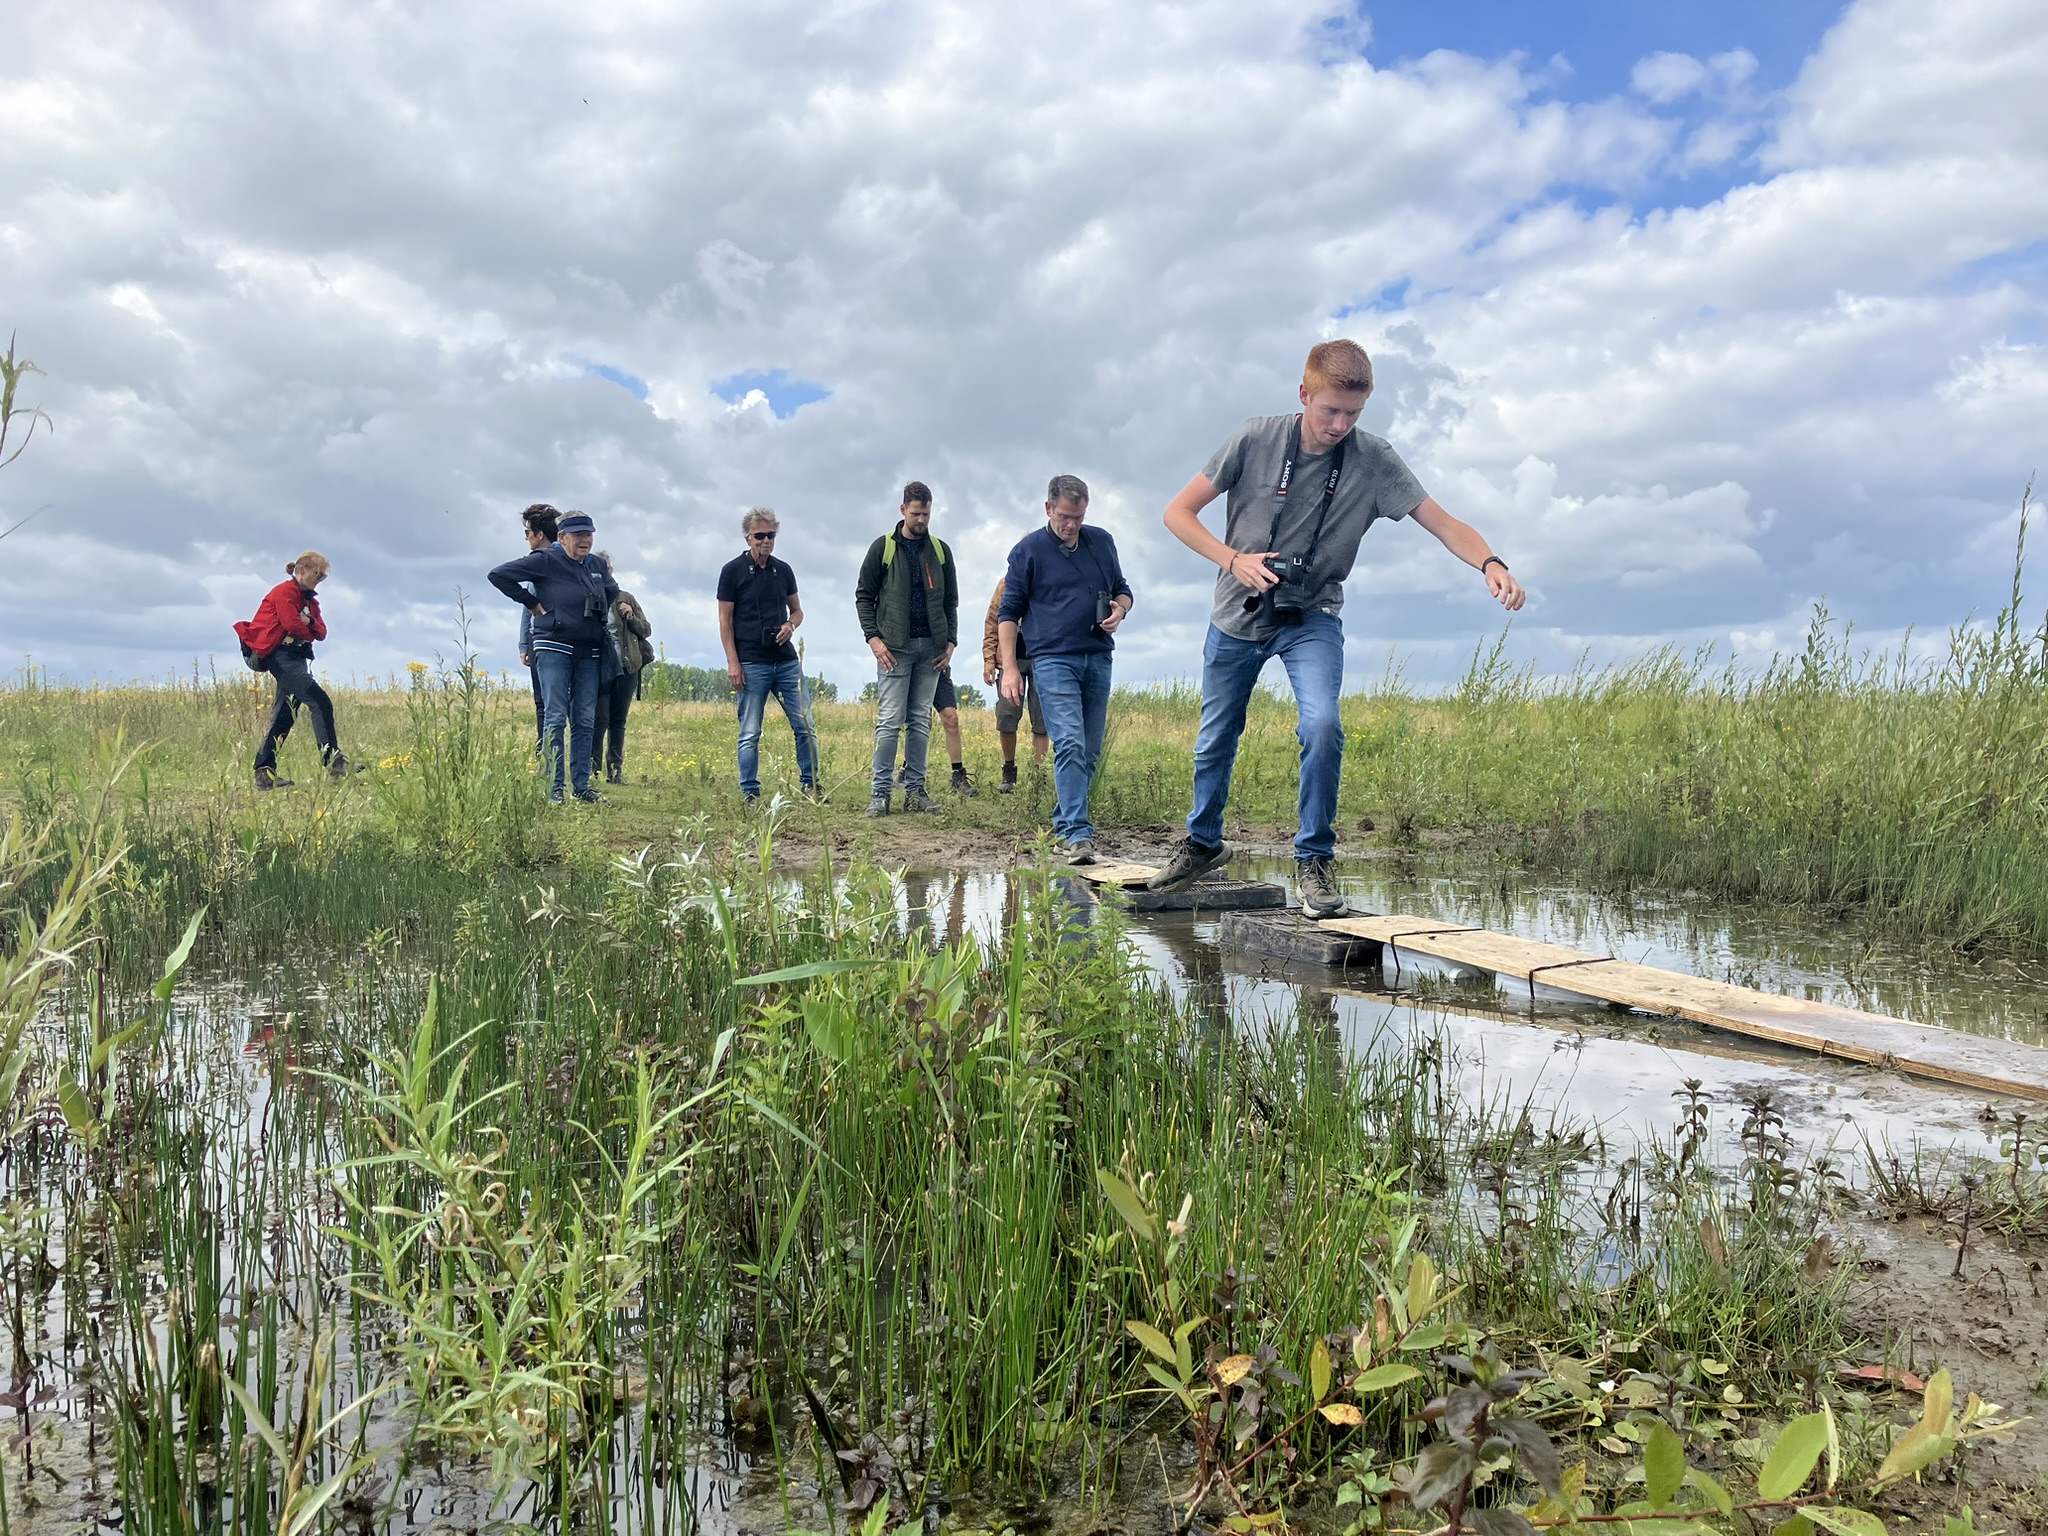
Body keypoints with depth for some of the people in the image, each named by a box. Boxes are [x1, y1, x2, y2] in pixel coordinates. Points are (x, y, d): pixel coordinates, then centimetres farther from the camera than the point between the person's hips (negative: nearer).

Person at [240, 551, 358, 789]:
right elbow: (293, 625, -17)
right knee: (320, 702, -20)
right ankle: (334, 763, -25)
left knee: (285, 715, 8)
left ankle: (264, 773, 11)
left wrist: (309, 622, -9)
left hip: (297, 657, 10)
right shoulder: (284, 592, -6)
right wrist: (309, 632, 3)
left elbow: (321, 632, 12)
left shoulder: (310, 599, 22)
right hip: (281, 656, -10)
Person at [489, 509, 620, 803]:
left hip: (589, 653, 6)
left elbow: (612, 591, 33)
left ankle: (581, 785, 12)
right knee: (555, 718, -6)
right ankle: (554, 788, -2)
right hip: (555, 649, -6)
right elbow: (499, 574, -10)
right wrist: (531, 604, -8)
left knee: (585, 721, 6)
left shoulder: (596, 566, 12)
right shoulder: (546, 561, -7)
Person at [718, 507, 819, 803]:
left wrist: (791, 624, -5)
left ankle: (810, 786, 13)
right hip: (751, 664, -4)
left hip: (787, 661, 4)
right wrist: (732, 662, -9)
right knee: (750, 733, 1)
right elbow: (725, 620, -2)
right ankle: (751, 795, 8)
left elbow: (797, 610, 19)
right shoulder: (733, 571, -1)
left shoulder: (783, 570, 11)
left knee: (805, 725, 2)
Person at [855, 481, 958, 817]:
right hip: (895, 647, -3)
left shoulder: (940, 550, 11)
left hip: (931, 648, 4)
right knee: (889, 721, -6)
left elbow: (951, 601, 15)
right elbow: (864, 596, 2)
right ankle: (881, 793, -2)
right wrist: (873, 638, -8)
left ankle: (915, 790, 10)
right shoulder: (883, 547, 1)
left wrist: (950, 641, 4)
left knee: (921, 721, 6)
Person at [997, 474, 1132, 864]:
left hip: (1098, 658, 5)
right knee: (1070, 745, -16)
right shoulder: (1028, 550, 2)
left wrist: (1120, 609, 0)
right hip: (1053, 660, -5)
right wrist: (1009, 667, -6)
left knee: (1090, 750, 7)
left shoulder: (1102, 542, 13)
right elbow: (1008, 612, 3)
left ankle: (1064, 821, 23)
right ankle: (1078, 834, -19)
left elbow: (1122, 589, 25)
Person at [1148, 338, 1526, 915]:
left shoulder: (1373, 460, -12)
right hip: (1237, 617, 1)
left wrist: (1490, 563, -35)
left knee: (1321, 723, -26)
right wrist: (1233, 560, -21)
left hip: (1311, 619, -1)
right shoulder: (1255, 440, -12)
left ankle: (1316, 858, -9)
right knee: (1214, 741, 12)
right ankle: (1203, 842, 38)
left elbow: (1443, 524, -15)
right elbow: (1178, 511, -7)